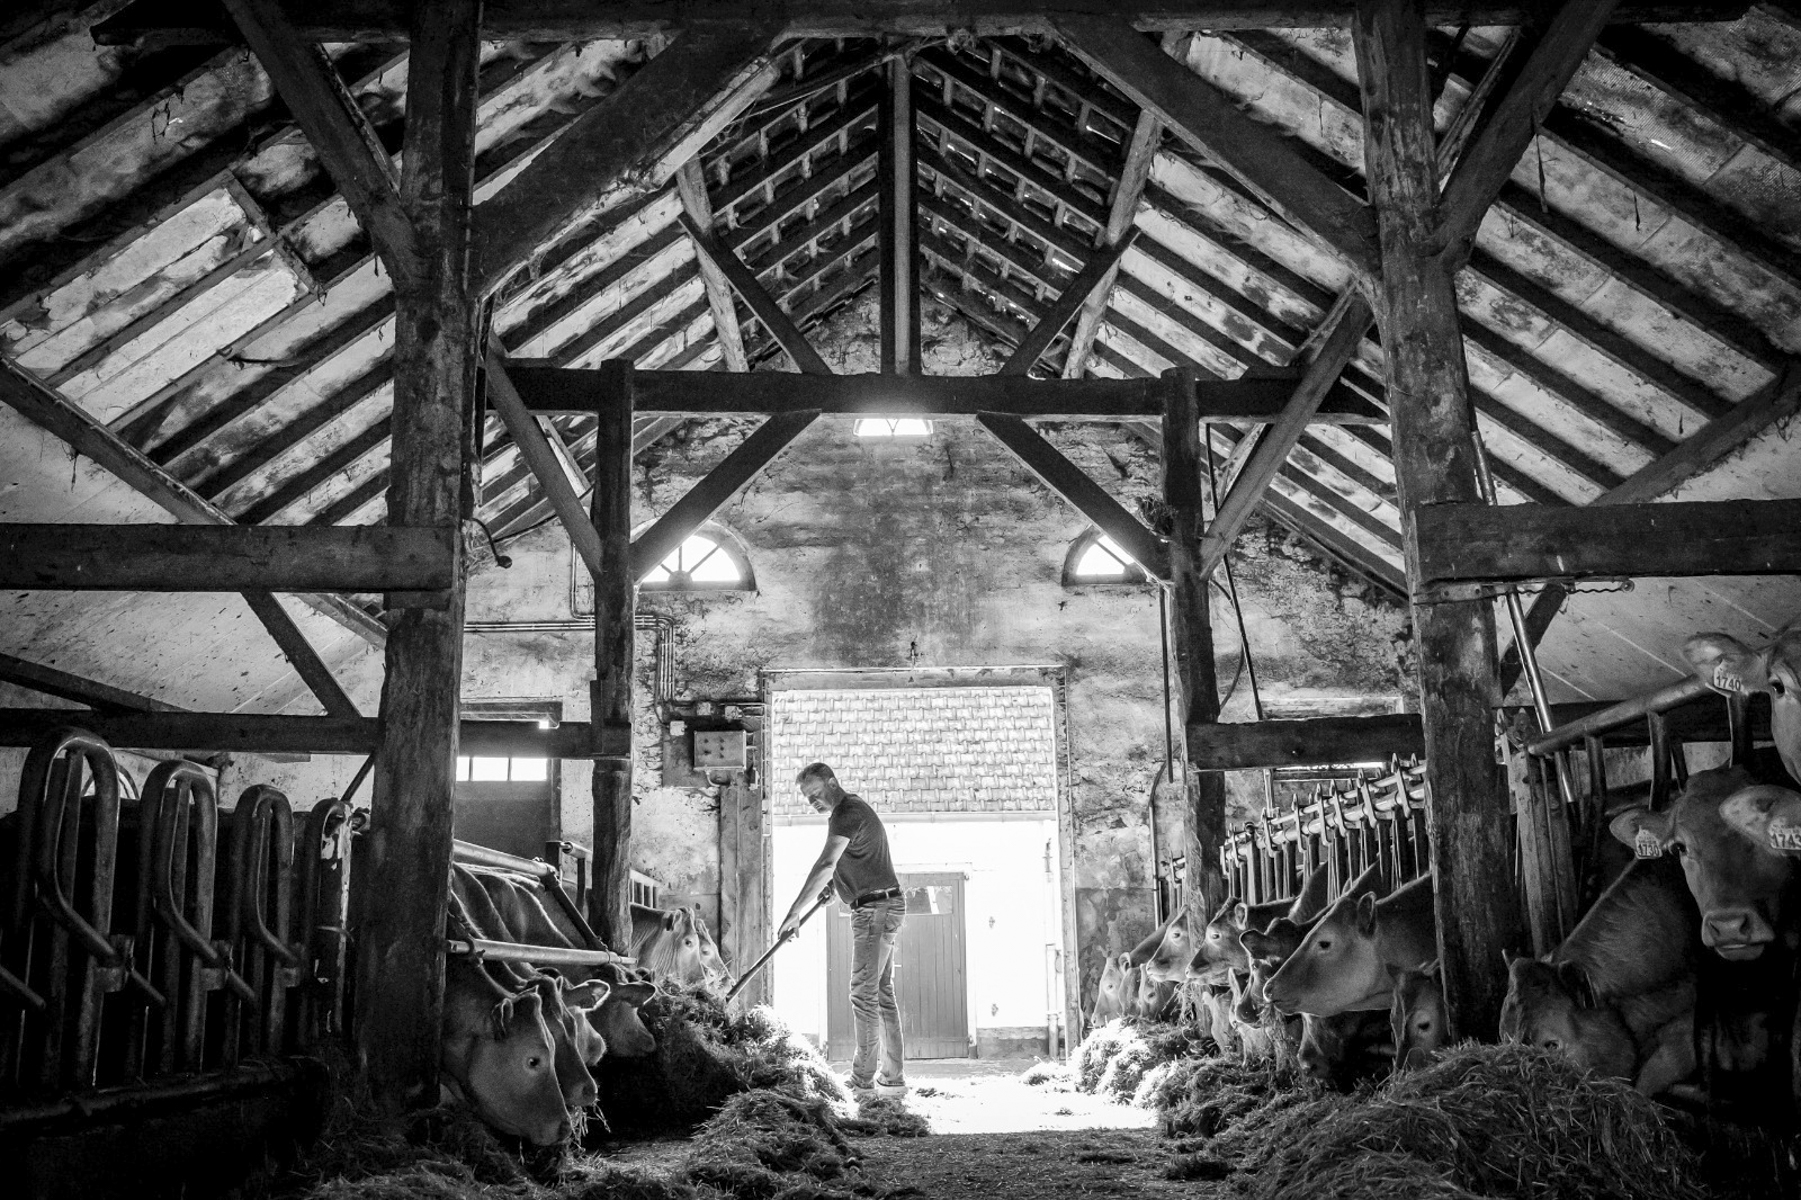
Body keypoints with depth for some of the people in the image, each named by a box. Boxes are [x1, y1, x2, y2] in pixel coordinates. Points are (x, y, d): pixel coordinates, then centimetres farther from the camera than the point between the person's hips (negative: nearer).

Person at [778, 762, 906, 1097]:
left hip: (876, 908, -11)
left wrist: (795, 912, -33)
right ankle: (891, 1079, 13)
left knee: (864, 994, -9)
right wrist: (835, 885, 18)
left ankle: (862, 1082, -7)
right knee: (882, 993, 10)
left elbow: (825, 865, -29)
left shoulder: (847, 814, -17)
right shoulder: (852, 808, 16)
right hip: (881, 908, 11)